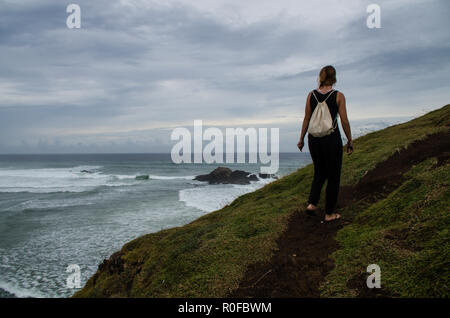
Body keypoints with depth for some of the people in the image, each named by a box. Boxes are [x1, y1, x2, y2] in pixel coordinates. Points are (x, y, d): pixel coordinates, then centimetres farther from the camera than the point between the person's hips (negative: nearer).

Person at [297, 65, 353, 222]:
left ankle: (312, 203, 9)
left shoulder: (311, 95, 1)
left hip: (314, 138, 4)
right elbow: (344, 121, -6)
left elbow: (306, 119, 4)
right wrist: (349, 141, 5)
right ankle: (329, 213, 15)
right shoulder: (338, 96, -7)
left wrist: (301, 139, 13)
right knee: (333, 176, 9)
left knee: (319, 172, 22)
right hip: (332, 139, -4)